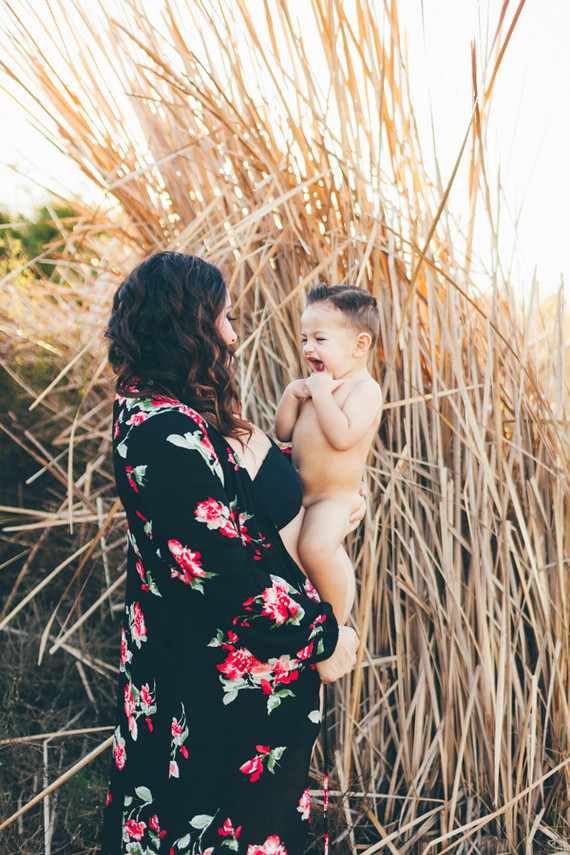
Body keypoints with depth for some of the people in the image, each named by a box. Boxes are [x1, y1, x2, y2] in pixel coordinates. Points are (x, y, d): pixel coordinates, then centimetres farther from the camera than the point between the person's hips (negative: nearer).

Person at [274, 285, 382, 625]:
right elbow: (283, 433, 13)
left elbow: (343, 437, -29)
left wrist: (321, 393, -20)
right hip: (300, 493, 9)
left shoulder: (365, 389, -12)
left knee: (316, 549, -29)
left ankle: (335, 623, -9)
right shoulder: (320, 383, 12)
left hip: (336, 498, -9)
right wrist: (293, 393, -3)